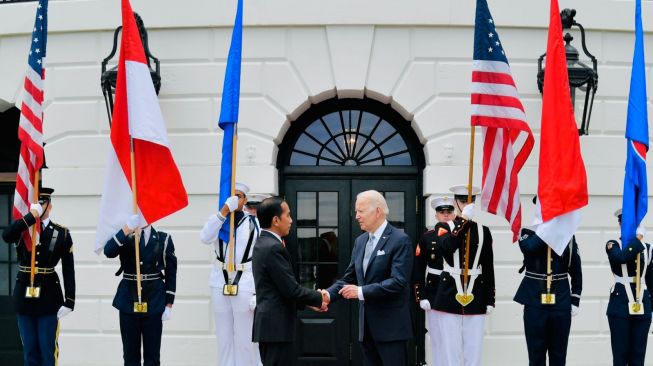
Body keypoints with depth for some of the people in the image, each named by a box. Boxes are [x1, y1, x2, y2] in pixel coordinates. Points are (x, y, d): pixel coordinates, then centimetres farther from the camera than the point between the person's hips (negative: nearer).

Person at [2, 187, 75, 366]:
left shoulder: (62, 233, -2)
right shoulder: (21, 228, 3)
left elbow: (68, 270, -3)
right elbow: (6, 236, -23)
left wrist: (69, 301, -9)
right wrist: (31, 216, -24)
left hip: (48, 296, -2)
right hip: (24, 294, 2)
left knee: (48, 347, 0)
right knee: (29, 349, 8)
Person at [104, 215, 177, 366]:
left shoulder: (163, 239, 3)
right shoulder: (125, 238, 4)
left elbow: (170, 273, 5)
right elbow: (108, 252, -18)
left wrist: (169, 304, 0)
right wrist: (127, 229, -29)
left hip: (154, 302, -1)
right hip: (129, 301, 1)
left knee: (152, 354, 2)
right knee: (130, 354, 6)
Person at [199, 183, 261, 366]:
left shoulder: (254, 222, -1)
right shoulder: (218, 220, 6)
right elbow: (205, 237, -15)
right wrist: (223, 211, -22)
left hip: (245, 284, -3)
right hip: (220, 283, 3)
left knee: (245, 337, -2)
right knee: (224, 336, 10)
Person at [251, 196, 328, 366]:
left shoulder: (262, 244, 14)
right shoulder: (274, 248, -17)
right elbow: (290, 289, -18)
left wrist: (310, 301, 14)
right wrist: (319, 298, -3)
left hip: (267, 324, 10)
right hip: (277, 326, -10)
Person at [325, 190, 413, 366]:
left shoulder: (400, 240, -10)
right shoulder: (360, 241, 13)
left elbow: (398, 282, -19)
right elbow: (349, 277, 13)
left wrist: (361, 292, -22)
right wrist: (329, 294, -5)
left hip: (391, 326, -7)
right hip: (367, 325, 7)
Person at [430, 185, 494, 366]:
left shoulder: (483, 231, 10)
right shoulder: (443, 227, 3)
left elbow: (488, 268, 9)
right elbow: (446, 247, -20)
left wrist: (490, 300, 6)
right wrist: (463, 220, -20)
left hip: (475, 298, 2)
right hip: (449, 297, -2)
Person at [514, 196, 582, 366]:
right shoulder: (528, 232, 1)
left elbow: (576, 271, 8)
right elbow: (530, 246, -25)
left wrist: (575, 301, 4)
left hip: (561, 304, 1)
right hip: (535, 303, -1)